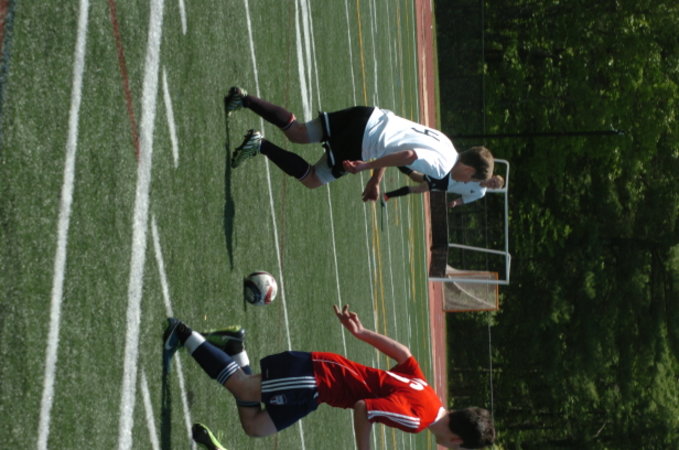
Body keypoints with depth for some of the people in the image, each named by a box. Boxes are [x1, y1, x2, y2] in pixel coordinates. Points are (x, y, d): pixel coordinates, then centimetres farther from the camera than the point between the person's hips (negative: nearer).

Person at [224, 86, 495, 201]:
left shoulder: (443, 144, 18)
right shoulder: (441, 166, -11)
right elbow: (408, 155, -28)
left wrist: (376, 180, 24)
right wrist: (365, 166, -21)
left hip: (369, 117, 8)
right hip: (360, 143, -8)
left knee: (297, 133, 14)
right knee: (312, 181, 5)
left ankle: (244, 99, 3)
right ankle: (261, 146, -8)